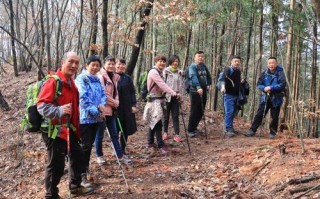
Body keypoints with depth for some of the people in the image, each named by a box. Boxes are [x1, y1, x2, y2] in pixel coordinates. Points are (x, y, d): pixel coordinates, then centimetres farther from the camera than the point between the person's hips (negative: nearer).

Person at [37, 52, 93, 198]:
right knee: (56, 164, -2)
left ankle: (76, 186, 38)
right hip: (54, 130, -10)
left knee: (78, 156, 20)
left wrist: (75, 126, 24)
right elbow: (41, 106, -25)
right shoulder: (53, 81, -17)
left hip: (69, 128, 10)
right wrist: (59, 110, -39)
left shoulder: (70, 83, 12)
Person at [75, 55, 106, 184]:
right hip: (85, 117, -7)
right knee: (85, 145, -7)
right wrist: (95, 111, -18)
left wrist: (102, 105, -10)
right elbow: (83, 98, -18)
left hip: (95, 117, 7)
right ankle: (82, 174, -3)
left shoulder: (97, 80, 13)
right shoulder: (81, 79, -10)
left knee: (90, 144, 15)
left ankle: (85, 168, 28)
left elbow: (103, 94, 11)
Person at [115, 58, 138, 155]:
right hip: (115, 108, -3)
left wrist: (134, 105, -1)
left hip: (126, 108, 3)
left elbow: (132, 92, 6)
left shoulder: (127, 78, 5)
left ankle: (122, 149, 20)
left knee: (125, 129, 8)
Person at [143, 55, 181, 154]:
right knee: (158, 123, -10)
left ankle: (150, 143, 23)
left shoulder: (159, 72, 16)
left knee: (153, 122, 14)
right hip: (154, 100, -10)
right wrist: (174, 94, -29)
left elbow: (162, 86, 11)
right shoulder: (153, 72, -15)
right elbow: (163, 85, -25)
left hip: (159, 99, 10)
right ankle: (161, 145, -7)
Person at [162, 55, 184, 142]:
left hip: (176, 96, 3)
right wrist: (164, 95, -10)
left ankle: (176, 135, 0)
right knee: (166, 115, 8)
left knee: (175, 116, 1)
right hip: (167, 96, -3)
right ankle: (165, 132, 22)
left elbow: (181, 85, 12)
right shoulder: (166, 71, -3)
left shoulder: (179, 72, 9)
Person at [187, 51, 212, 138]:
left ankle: (194, 127, 25)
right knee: (194, 111, -5)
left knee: (201, 111, 11)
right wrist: (198, 87, -40)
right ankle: (190, 130, 2)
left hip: (203, 91, 7)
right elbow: (194, 77, -26)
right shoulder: (192, 66, -10)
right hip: (195, 91, -7)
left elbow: (209, 76, 23)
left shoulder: (204, 66, 13)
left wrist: (208, 84, 4)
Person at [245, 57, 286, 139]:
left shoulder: (280, 73, -8)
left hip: (276, 99, -3)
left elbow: (283, 84, -18)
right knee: (259, 114, 2)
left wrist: (271, 88, -22)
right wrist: (264, 88, -14)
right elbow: (259, 84, 7)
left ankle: (273, 133, 18)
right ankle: (252, 130, 7)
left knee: (274, 117, 5)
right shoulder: (265, 73, 5)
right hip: (265, 97, 3)